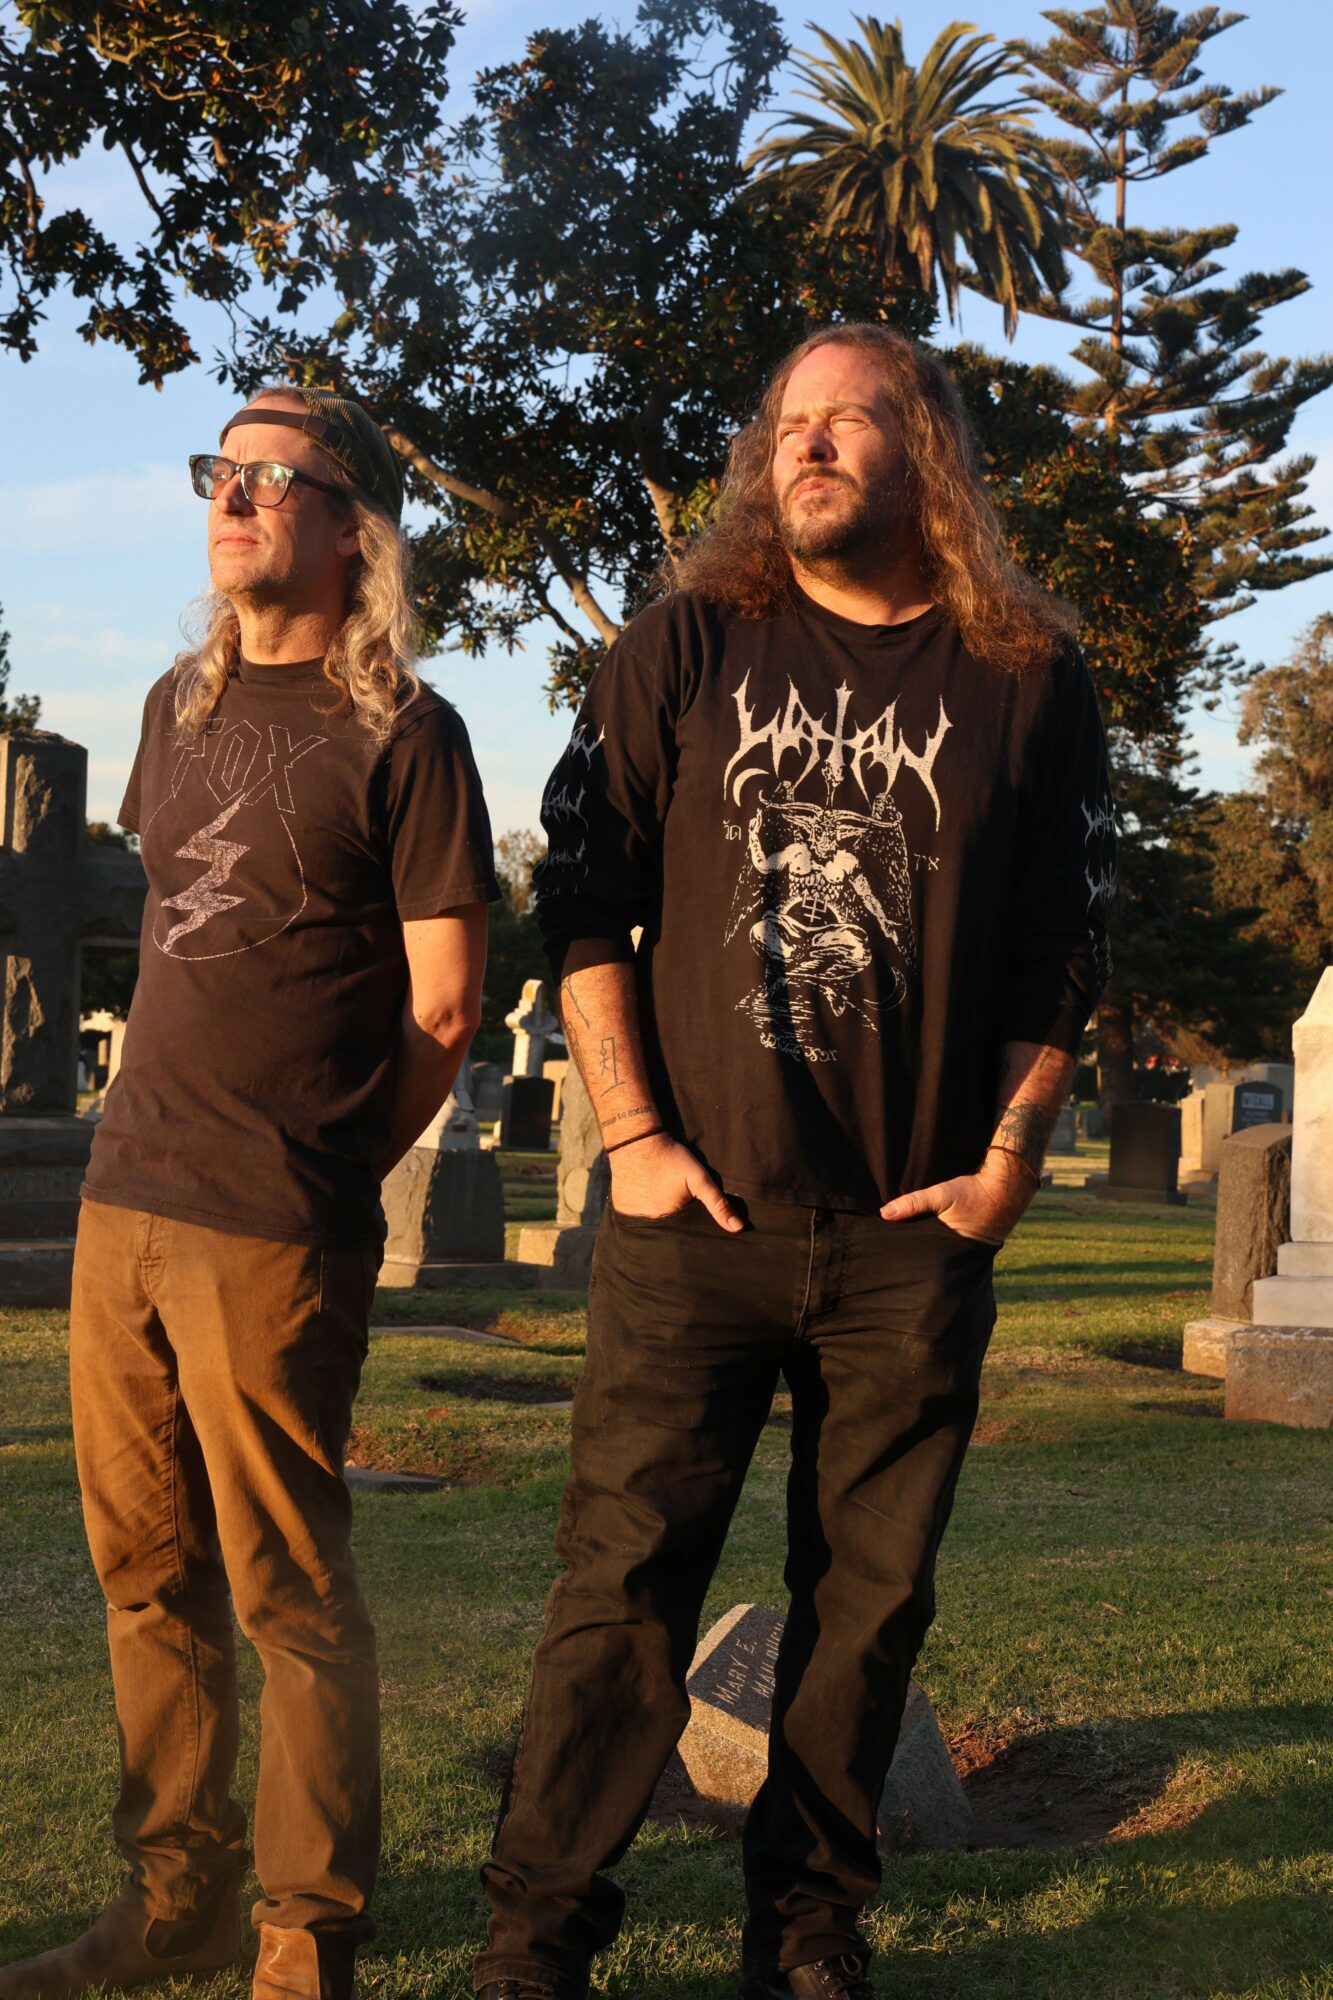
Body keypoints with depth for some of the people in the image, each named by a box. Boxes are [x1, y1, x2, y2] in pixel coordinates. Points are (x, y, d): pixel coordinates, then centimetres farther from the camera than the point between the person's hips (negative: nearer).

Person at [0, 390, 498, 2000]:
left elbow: (444, 1008, -5)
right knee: (149, 1579, 12)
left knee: (290, 1596, -1)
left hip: (273, 1243, -7)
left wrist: (314, 1173, 3)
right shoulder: (179, 708, 16)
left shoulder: (401, 735, -5)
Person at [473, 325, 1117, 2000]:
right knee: (622, 1584, -1)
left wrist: (1008, 1165, 0)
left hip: (916, 1238, 1)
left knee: (870, 1604, 7)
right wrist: (631, 1134, -2)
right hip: (694, 1217, -1)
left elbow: (1067, 947, 8)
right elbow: (582, 892, 5)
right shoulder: (685, 648, 5)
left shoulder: (1027, 683, 6)